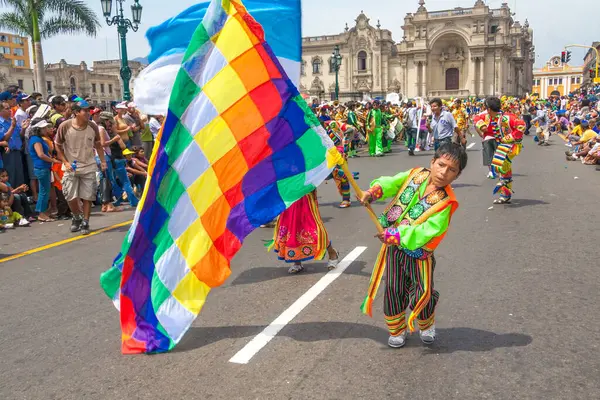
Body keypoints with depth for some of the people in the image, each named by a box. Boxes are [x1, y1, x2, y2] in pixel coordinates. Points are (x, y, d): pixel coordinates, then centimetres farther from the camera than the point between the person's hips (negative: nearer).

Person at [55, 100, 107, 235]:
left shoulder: (93, 126, -7)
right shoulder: (65, 126, -13)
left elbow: (98, 145, 8)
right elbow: (58, 146, -1)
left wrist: (103, 161, 2)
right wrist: (65, 162, -10)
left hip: (89, 167, 1)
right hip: (70, 167, -1)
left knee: (88, 197, 1)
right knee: (71, 197, -1)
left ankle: (85, 223, 15)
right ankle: (77, 217, 27)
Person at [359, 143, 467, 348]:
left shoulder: (444, 202, -18)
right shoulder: (415, 174, -3)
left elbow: (426, 231, -24)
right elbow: (391, 183, -7)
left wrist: (394, 235, -27)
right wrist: (374, 191, -29)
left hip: (418, 253, -3)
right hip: (393, 248, 3)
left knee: (422, 294, 2)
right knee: (393, 290, 8)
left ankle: (427, 325, 36)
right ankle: (396, 329, 30)